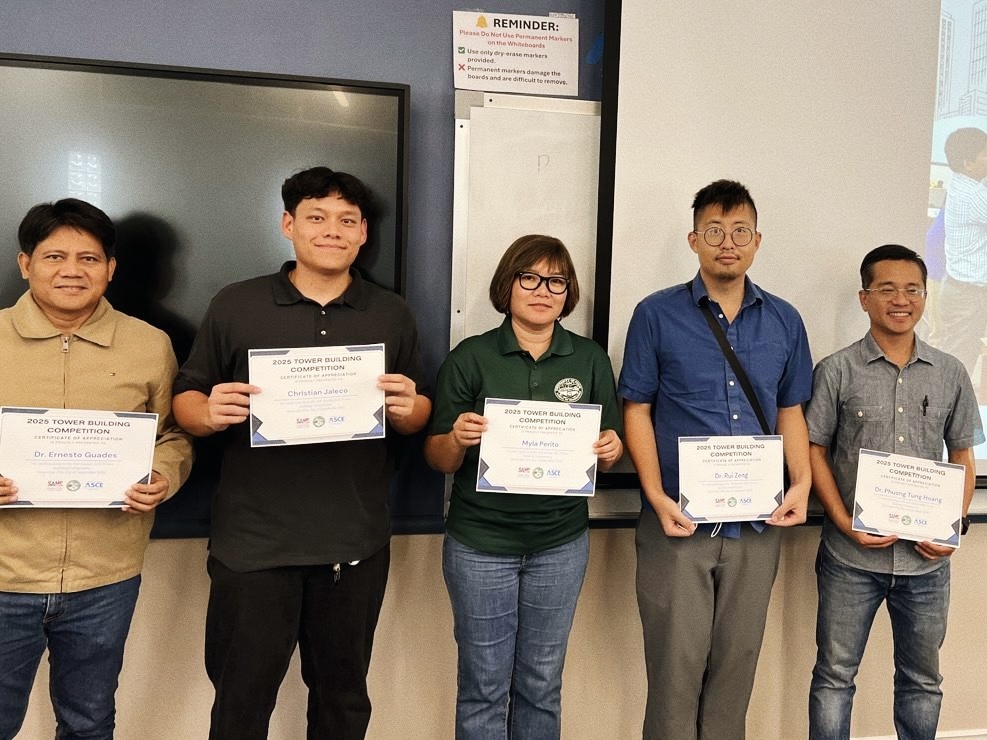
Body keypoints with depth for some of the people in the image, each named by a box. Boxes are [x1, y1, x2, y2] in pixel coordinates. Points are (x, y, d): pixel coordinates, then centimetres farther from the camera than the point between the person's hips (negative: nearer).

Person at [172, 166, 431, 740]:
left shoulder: (393, 315, 6)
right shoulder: (235, 305, 1)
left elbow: (421, 414, 9)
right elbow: (186, 400, 4)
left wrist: (406, 410, -14)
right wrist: (211, 414, -18)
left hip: (356, 542, 2)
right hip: (253, 540, -1)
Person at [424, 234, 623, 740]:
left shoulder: (590, 359, 4)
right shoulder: (470, 357, -4)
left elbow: (610, 450, 9)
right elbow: (438, 459, -2)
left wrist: (609, 450, -13)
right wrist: (457, 438, -23)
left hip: (561, 544, 2)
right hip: (480, 542, -2)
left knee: (541, 684, 13)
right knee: (484, 685, 7)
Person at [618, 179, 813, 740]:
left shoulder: (785, 321, 8)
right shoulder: (657, 315, -2)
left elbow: (791, 412, 13)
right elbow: (637, 410, -2)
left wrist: (802, 484, -2)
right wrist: (657, 496, -13)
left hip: (758, 525, 3)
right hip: (679, 522, -3)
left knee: (737, 664, 14)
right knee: (675, 666, 4)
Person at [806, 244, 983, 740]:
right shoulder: (836, 371, -3)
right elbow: (813, 450, -2)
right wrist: (845, 522, -13)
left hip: (928, 560, 3)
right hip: (851, 556, -2)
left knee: (922, 679, 18)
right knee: (834, 675, 9)